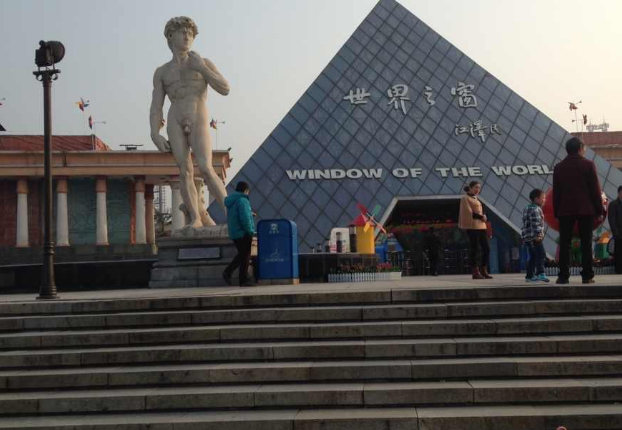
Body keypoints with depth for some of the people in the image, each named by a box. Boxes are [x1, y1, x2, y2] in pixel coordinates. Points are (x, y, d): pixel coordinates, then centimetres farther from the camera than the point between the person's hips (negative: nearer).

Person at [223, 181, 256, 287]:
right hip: (243, 233, -8)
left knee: (242, 254, 20)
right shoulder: (242, 200, -16)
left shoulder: (230, 201, 13)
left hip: (234, 234, 8)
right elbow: (244, 219, -24)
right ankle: (244, 280, 7)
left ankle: (228, 272, 9)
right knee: (245, 256, 2)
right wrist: (250, 231, -13)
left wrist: (249, 214, 26)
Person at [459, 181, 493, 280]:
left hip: (481, 226, 9)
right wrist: (481, 217, -13)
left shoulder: (476, 199, 24)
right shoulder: (465, 198, -2)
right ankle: (475, 272, -3)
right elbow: (469, 213, -12)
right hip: (472, 226, -9)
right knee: (474, 249, -6)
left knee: (486, 248, 5)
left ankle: (484, 271, 11)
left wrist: (484, 217, 5)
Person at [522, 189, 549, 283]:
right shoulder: (535, 209, -9)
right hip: (534, 237, -10)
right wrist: (538, 234, -25)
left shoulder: (528, 208, 22)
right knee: (540, 254, -16)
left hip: (527, 238, 10)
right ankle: (540, 273, -26)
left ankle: (529, 276, 14)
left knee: (533, 257, 12)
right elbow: (536, 223, -20)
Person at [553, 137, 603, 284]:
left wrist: (556, 211, 10)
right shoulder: (588, 165, -2)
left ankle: (564, 276, -3)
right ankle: (587, 275, 0)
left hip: (565, 210, 2)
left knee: (565, 243, 2)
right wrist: (599, 209, 3)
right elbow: (595, 189, -3)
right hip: (586, 209, -2)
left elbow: (556, 192, 6)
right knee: (586, 243, 2)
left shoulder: (559, 167, 6)